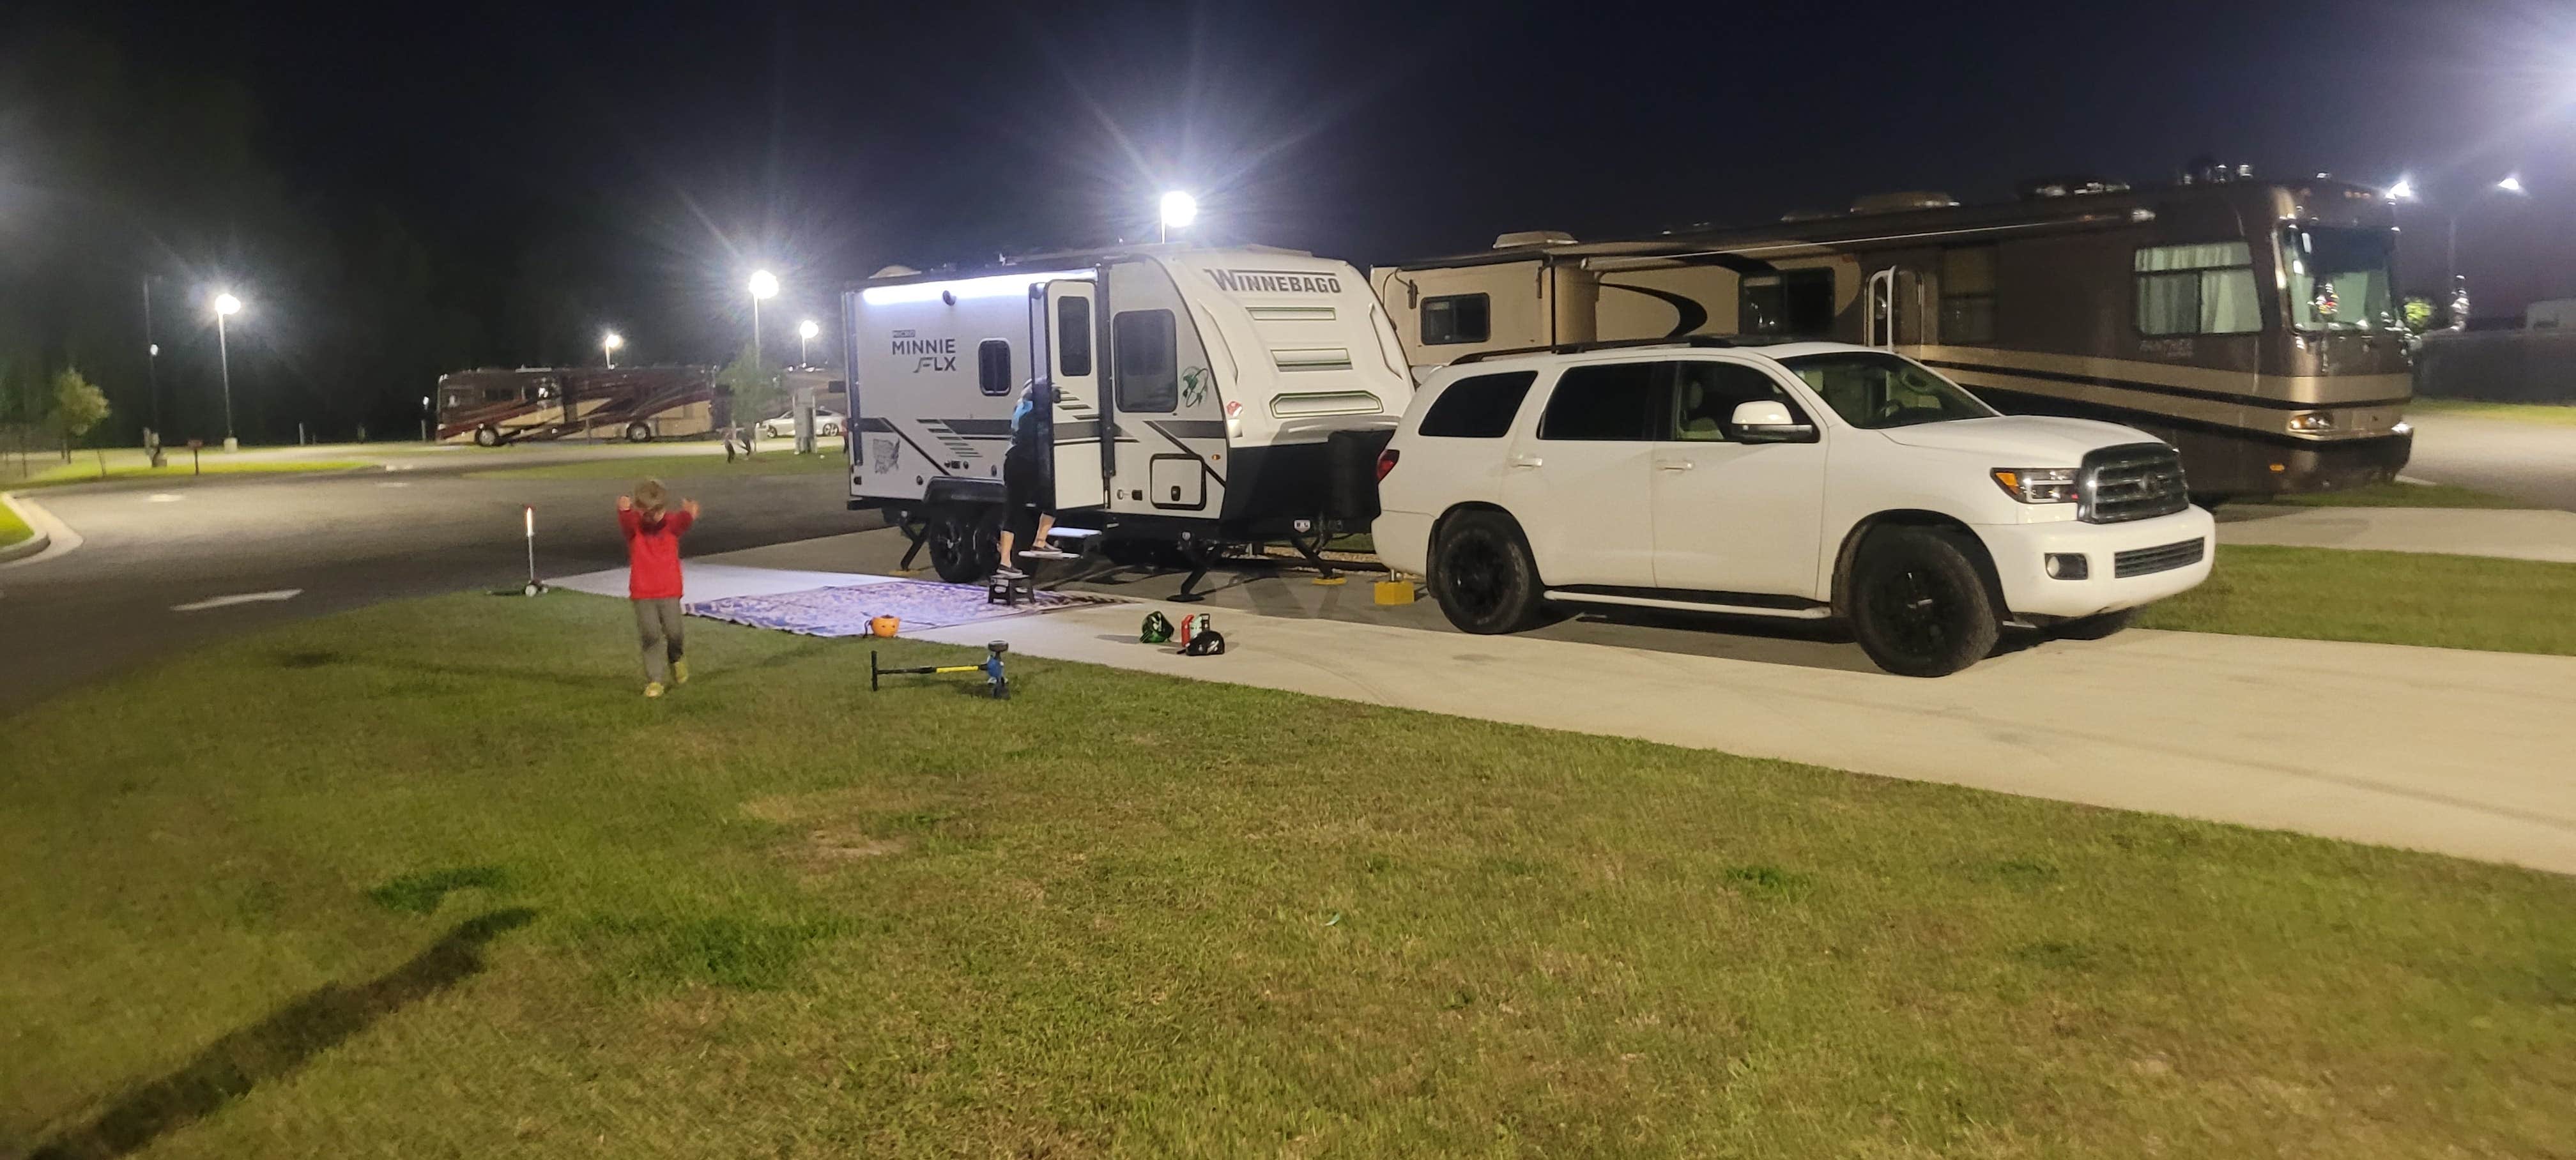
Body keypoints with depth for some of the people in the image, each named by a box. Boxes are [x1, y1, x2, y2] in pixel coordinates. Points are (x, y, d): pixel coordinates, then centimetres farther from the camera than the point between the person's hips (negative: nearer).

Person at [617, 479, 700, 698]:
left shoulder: (671, 524, -3)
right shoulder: (633, 527, -4)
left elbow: (682, 522, -27)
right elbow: (625, 521, -29)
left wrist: (689, 514, -53)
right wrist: (624, 510, -55)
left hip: (669, 591, 0)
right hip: (642, 593, 0)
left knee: (673, 632, -2)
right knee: (650, 636, -3)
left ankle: (676, 659, 31)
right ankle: (654, 680, 7)